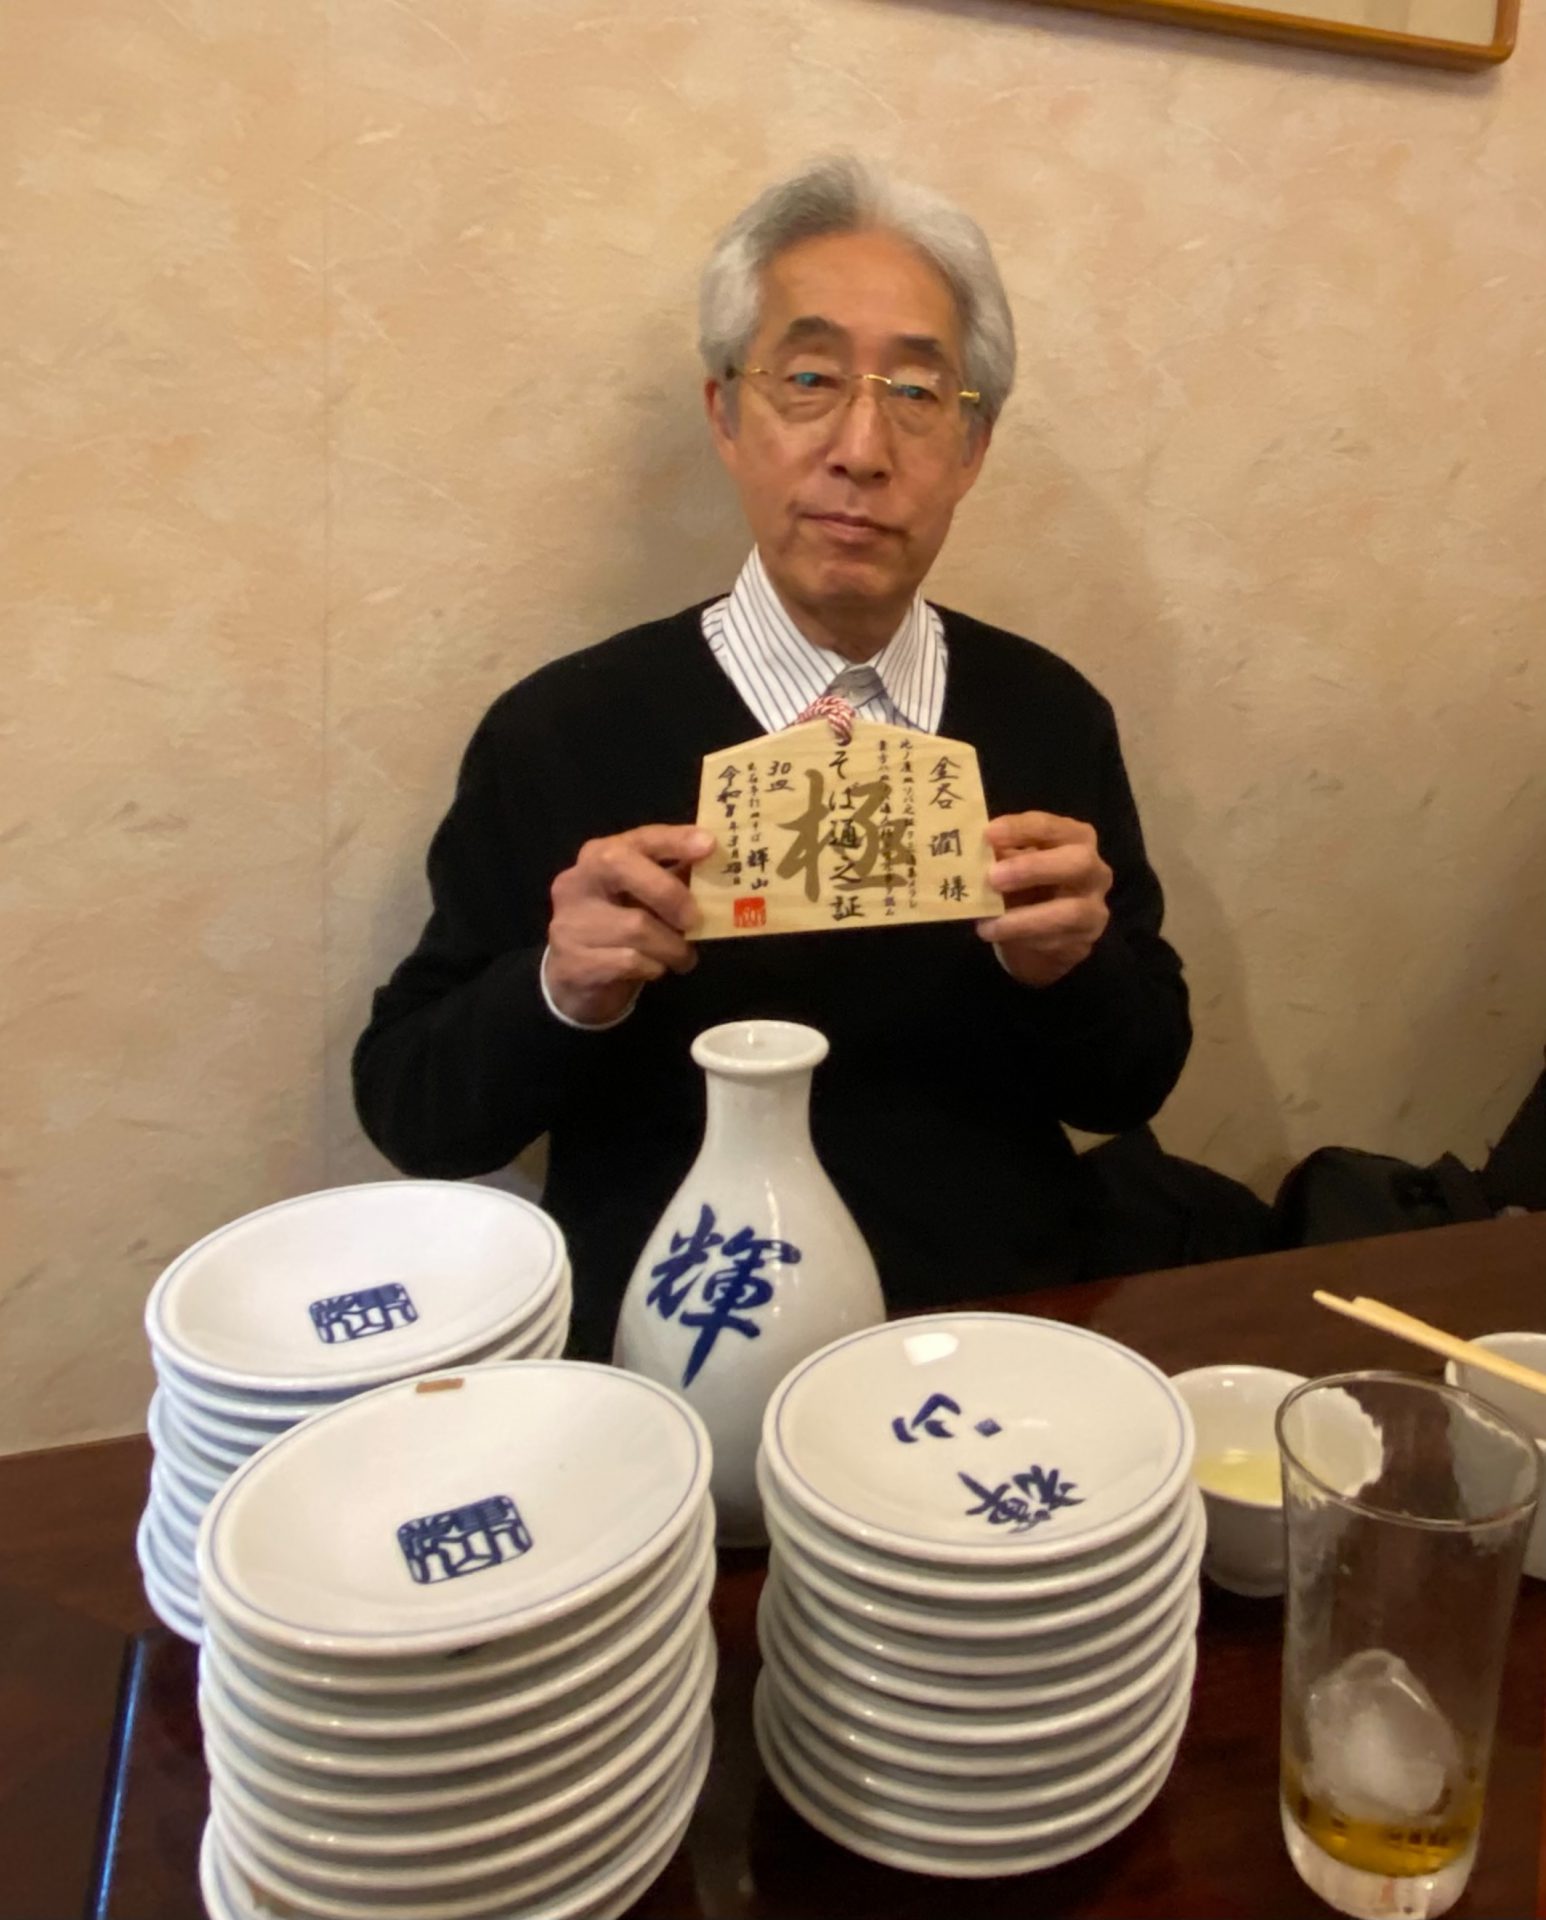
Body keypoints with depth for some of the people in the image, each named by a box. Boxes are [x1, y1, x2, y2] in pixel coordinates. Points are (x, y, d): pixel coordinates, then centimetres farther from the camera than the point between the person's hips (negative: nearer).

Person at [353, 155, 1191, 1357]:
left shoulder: (1053, 714, 1)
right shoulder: (560, 731, -7)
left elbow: (1136, 1088, 8)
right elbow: (409, 1112, -1)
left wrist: (1067, 965, -13)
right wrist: (562, 989, -20)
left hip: (1004, 1346, 3)